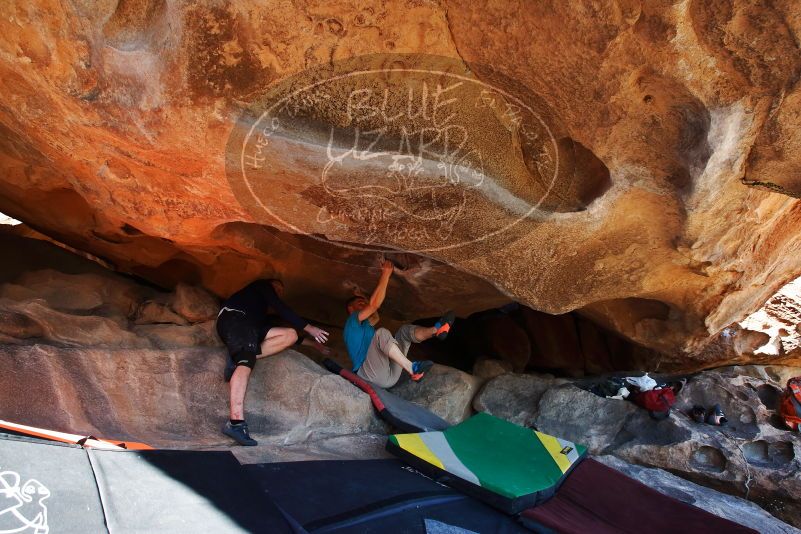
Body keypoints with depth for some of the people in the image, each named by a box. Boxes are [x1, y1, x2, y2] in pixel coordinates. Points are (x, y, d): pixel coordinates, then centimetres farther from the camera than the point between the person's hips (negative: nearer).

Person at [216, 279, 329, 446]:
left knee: (291, 335, -5)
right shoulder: (263, 285, 17)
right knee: (246, 362, -31)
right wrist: (309, 328, -2)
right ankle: (236, 423, -47)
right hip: (233, 317, -8)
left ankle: (239, 355, -20)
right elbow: (281, 309, 2)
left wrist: (312, 343, 36)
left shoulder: (264, 314, 37)